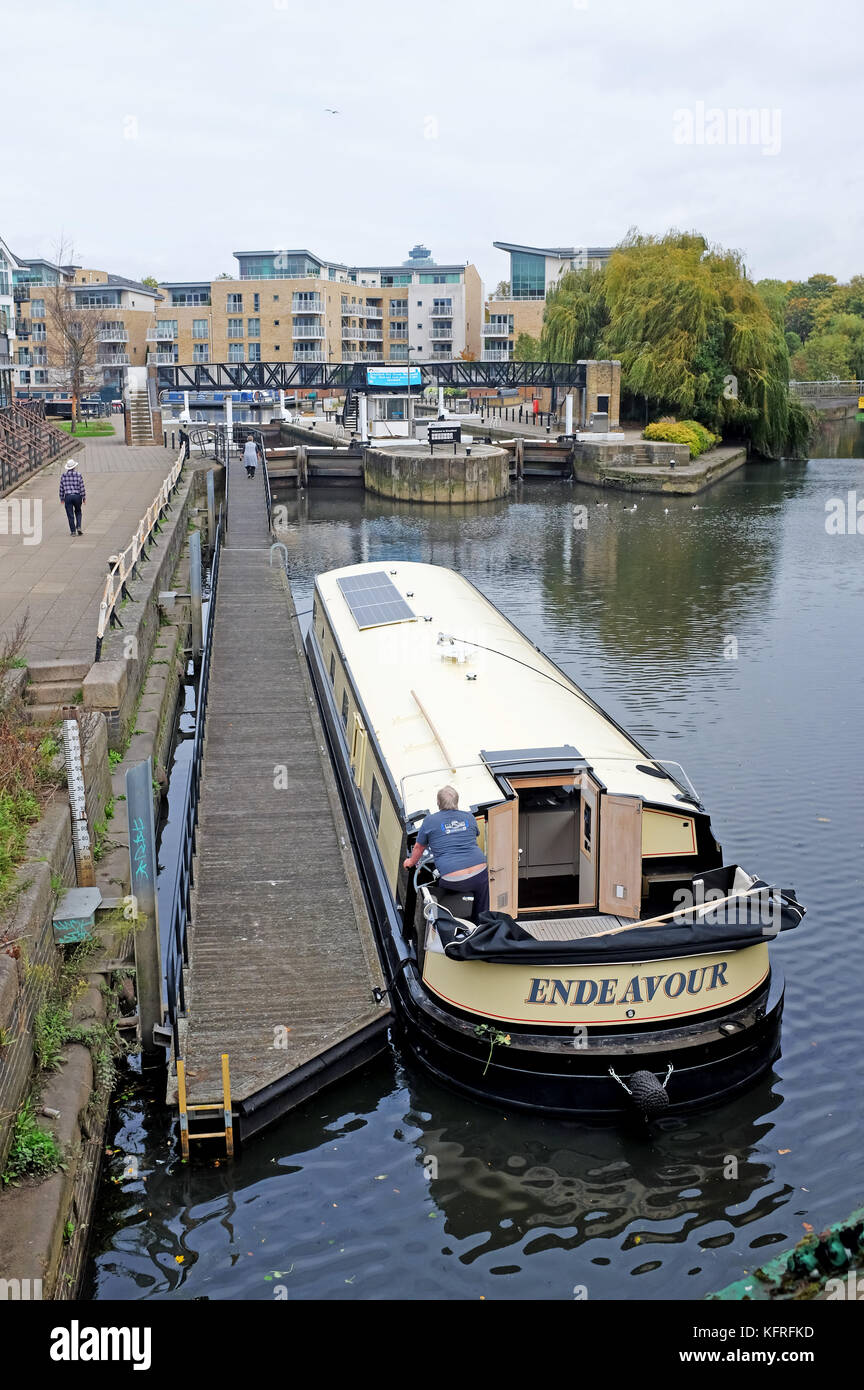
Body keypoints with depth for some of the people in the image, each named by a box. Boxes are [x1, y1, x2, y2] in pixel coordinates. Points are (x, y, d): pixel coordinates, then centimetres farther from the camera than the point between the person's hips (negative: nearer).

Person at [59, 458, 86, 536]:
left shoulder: (64, 476, 0)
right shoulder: (78, 475, -5)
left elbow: (61, 488, 5)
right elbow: (82, 487, -4)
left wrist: (62, 498, 14)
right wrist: (84, 498, 5)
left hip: (68, 497, 0)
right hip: (77, 496, 0)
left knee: (70, 515, 6)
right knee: (78, 512, 19)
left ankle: (73, 531, 7)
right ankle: (78, 527, 2)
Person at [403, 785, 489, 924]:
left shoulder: (430, 821, 4)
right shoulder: (469, 817, 14)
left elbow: (418, 848, 18)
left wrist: (411, 862, 39)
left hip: (453, 883, -3)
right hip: (479, 875, 3)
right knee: (481, 912, 23)